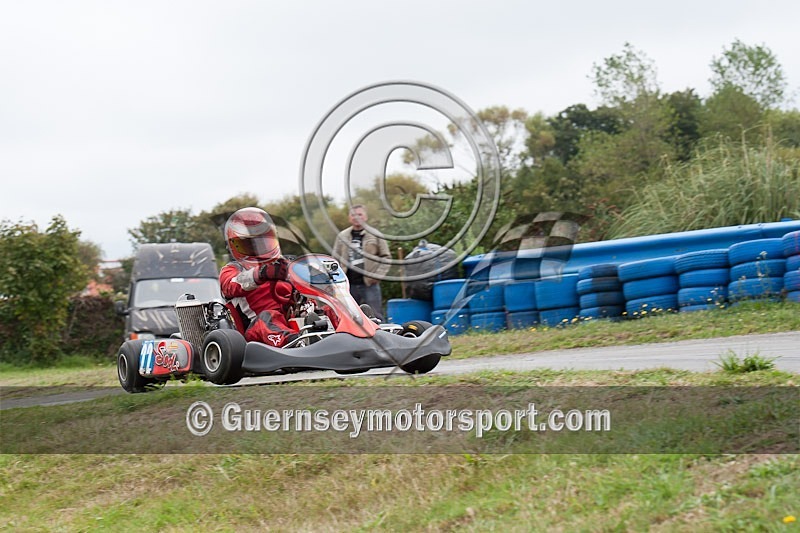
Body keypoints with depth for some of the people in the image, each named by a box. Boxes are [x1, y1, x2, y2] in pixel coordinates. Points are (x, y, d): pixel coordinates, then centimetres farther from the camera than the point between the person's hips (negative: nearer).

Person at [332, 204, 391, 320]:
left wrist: (378, 275, -7)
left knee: (375, 317, -4)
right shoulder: (342, 236, 12)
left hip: (370, 284, -3)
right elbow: (335, 259, 16)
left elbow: (386, 257, 4)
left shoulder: (375, 235, 3)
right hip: (349, 285, 3)